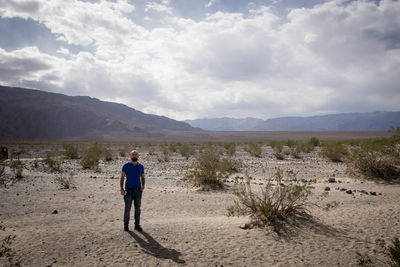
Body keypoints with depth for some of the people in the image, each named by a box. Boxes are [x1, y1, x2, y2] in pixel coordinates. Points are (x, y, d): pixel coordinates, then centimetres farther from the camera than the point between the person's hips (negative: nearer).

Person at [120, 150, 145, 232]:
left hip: (138, 190, 3)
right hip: (128, 190, -2)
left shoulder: (141, 166, 7)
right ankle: (126, 225, 12)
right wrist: (122, 189, -12)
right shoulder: (126, 166, -1)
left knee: (137, 208, 6)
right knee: (127, 208, -1)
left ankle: (137, 225, 16)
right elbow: (122, 178, -1)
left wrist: (143, 186, -3)